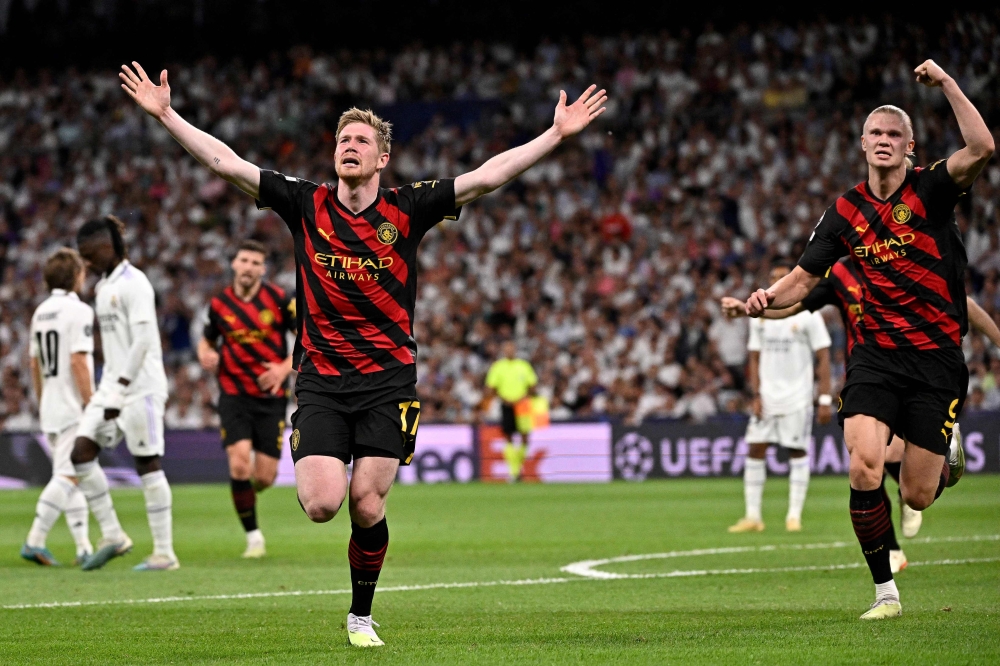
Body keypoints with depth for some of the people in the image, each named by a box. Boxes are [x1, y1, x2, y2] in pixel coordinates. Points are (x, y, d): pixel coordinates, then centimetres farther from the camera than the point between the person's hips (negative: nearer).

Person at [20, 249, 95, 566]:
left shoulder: (41, 312, 12)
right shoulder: (79, 311, -11)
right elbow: (77, 361, -18)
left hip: (50, 408, 8)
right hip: (72, 408, -8)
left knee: (71, 477, 11)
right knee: (67, 477, -9)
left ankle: (83, 547, 12)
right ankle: (34, 540, -16)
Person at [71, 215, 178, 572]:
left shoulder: (133, 284, -12)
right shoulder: (104, 285, 16)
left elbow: (142, 341, -19)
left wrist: (119, 392, -21)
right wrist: (109, 390, 17)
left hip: (140, 387, -9)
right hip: (112, 385, 9)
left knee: (147, 463, -6)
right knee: (81, 451, -2)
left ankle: (164, 552, -1)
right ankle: (112, 535, 5)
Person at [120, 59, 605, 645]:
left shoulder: (406, 210, 1)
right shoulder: (306, 205, 3)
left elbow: (486, 176, -6)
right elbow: (227, 164, 1)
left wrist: (558, 134, -13)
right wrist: (165, 114, -4)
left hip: (388, 378, 0)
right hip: (321, 381, 1)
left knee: (367, 504, -7)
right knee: (322, 504, -14)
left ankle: (362, 614, 15)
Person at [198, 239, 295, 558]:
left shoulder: (278, 299, -5)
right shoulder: (219, 304, 0)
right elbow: (207, 339, 16)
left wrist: (285, 368, -14)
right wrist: (206, 354, -7)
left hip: (271, 397, 0)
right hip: (234, 396, 0)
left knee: (264, 477, -3)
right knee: (239, 463, -19)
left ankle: (243, 494, 36)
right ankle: (253, 536, -4)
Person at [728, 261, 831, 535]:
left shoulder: (807, 315, -3)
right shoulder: (760, 317, 10)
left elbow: (823, 358, -5)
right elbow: (755, 359, 13)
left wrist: (825, 399, -11)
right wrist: (756, 395, 1)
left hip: (797, 397, -4)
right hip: (767, 397, 4)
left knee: (798, 451, -2)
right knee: (755, 450, -2)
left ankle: (794, 515, 4)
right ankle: (753, 516, 2)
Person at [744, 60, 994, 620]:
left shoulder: (931, 189, -4)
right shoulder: (847, 211, 6)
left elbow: (982, 149, -23)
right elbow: (804, 278, 11)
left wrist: (947, 84, -23)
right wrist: (767, 298, -10)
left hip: (936, 358, -2)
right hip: (876, 355, 2)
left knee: (916, 496, -1)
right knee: (864, 471, -20)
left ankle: (947, 451, 38)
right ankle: (886, 591, -3)